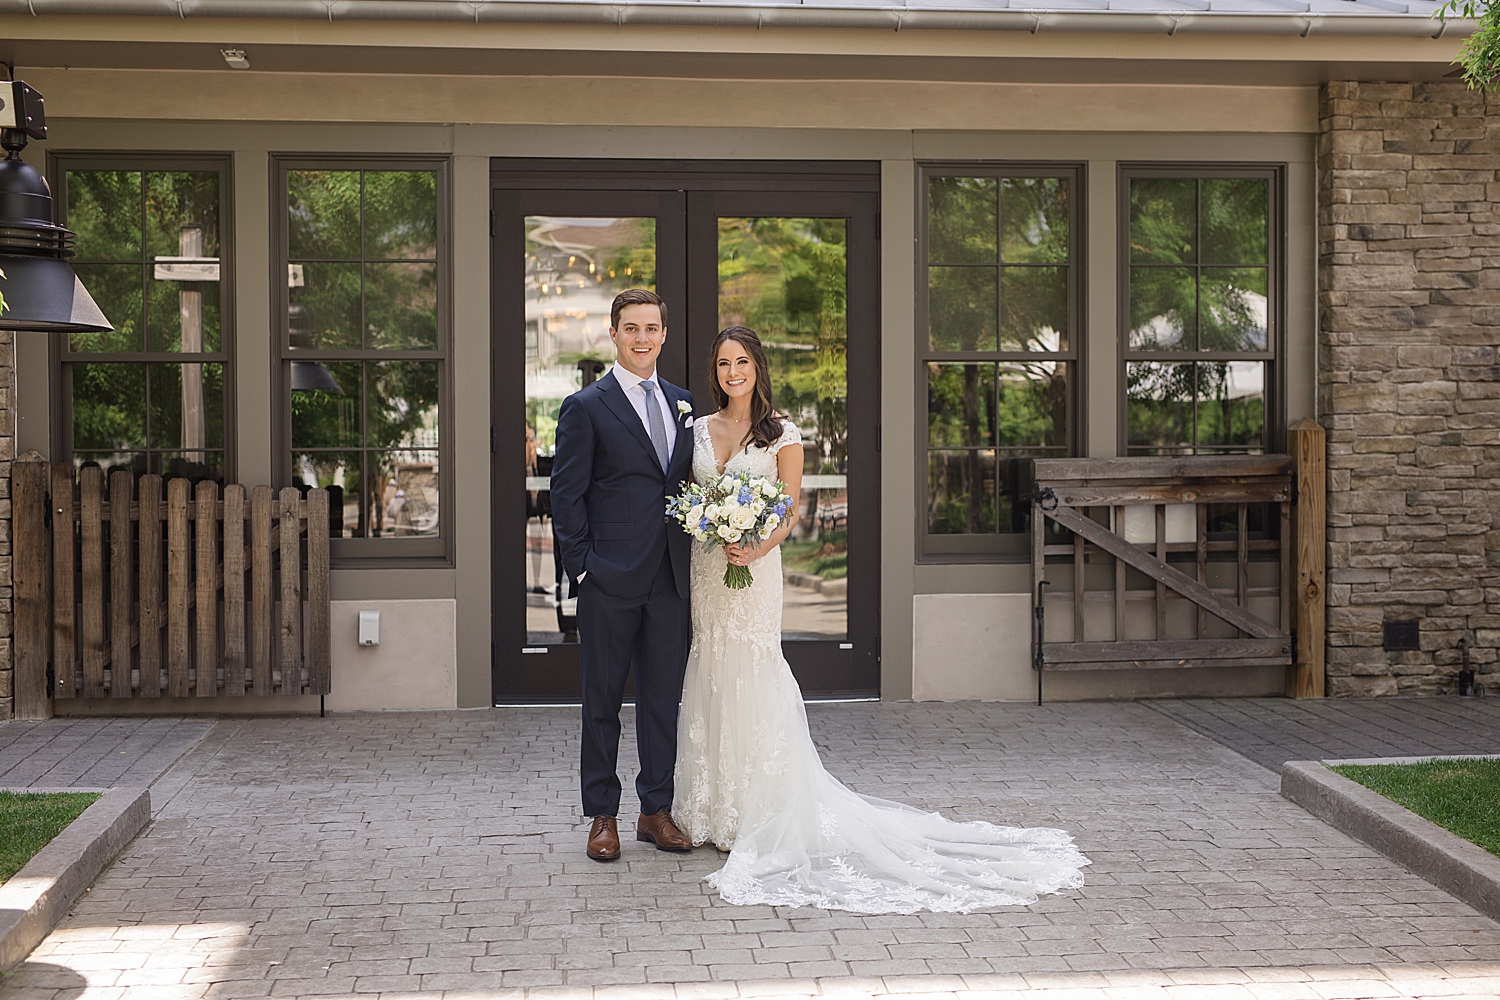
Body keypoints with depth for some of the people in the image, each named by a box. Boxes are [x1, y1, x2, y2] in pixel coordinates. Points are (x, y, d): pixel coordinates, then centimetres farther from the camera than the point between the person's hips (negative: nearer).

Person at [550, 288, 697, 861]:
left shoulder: (682, 404, 13)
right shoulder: (586, 408, -3)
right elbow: (567, 497, -5)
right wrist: (582, 567, -10)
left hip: (670, 578, 5)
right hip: (610, 578, -5)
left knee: (664, 696, 9)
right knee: (603, 699, 4)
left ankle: (656, 809, 20)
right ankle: (602, 815, 13)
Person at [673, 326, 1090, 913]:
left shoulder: (780, 434, -2)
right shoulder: (699, 431, 10)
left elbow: (790, 513, -2)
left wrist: (757, 549, -18)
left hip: (754, 572, -4)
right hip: (704, 570, 4)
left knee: (751, 680, -6)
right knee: (710, 680, 6)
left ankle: (757, 814, 3)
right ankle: (712, 813, 15)